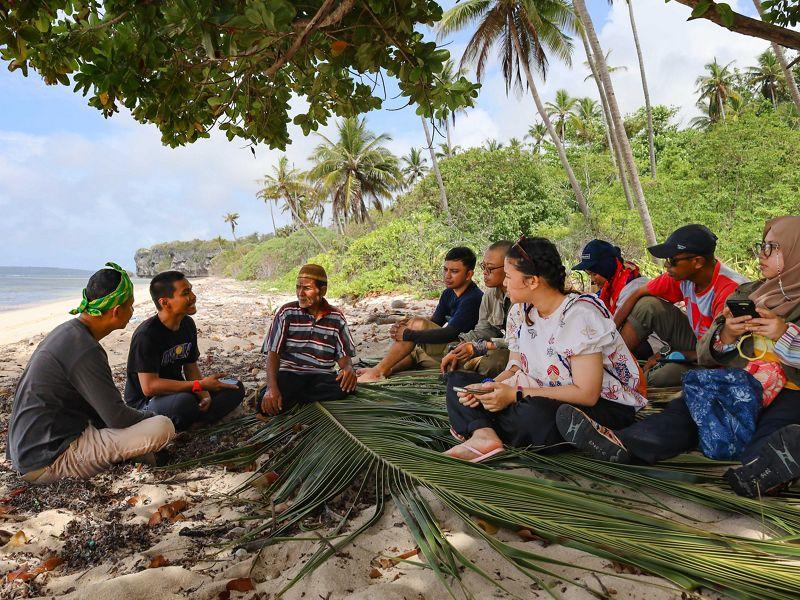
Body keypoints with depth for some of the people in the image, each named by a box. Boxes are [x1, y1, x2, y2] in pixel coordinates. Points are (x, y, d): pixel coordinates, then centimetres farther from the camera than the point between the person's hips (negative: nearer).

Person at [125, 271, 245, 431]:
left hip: (177, 391, 8)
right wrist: (200, 385, -27)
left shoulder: (188, 324, 1)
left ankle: (191, 423, -15)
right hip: (144, 402, -8)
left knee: (236, 388, -4)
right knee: (185, 401, -40)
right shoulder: (146, 335, -23)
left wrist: (204, 394, -13)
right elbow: (149, 386, -28)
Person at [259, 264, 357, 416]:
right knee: (266, 404, -32)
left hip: (322, 376, 2)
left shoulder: (336, 317, 5)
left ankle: (290, 398, -16)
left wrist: (348, 368, -17)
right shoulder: (287, 313, 0)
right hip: (289, 374, -2)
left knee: (347, 386, -31)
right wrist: (272, 387, -20)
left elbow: (343, 355, 8)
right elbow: (273, 353, -4)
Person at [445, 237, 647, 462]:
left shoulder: (579, 315, -22)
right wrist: (485, 388, -15)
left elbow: (587, 394, -25)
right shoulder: (520, 312, 2)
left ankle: (475, 425, -10)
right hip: (545, 398, 8)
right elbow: (514, 369, 7)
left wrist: (515, 394, -26)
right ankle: (483, 435, -28)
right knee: (457, 383, -1)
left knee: (534, 413, -41)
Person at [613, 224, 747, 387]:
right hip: (695, 340, 6)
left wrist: (671, 354, -17)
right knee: (647, 305, -12)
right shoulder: (682, 274, -13)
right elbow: (638, 294, -3)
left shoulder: (729, 291, -32)